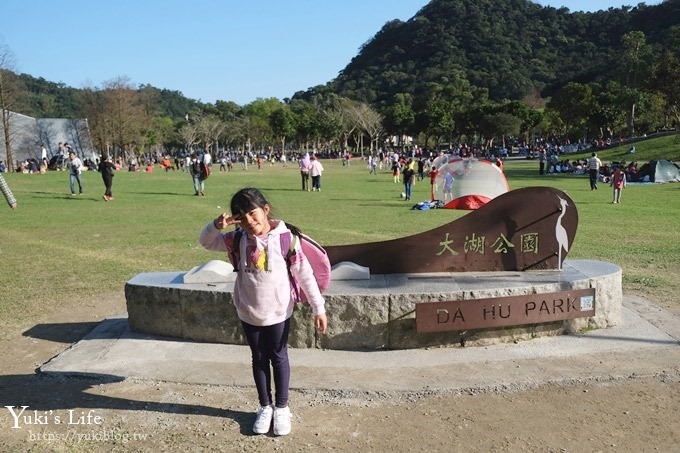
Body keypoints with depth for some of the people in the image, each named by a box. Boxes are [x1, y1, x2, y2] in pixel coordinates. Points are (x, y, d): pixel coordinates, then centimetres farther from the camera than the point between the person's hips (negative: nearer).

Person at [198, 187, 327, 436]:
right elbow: (206, 242, 5)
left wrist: (318, 307, -14)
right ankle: (265, 407, 35)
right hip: (249, 312, 3)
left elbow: (304, 273, -14)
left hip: (278, 312, -3)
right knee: (259, 359, 18)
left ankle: (282, 407, 32)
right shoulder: (237, 240, -8)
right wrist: (216, 225, -18)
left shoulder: (285, 238, -18)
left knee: (278, 358, 15)